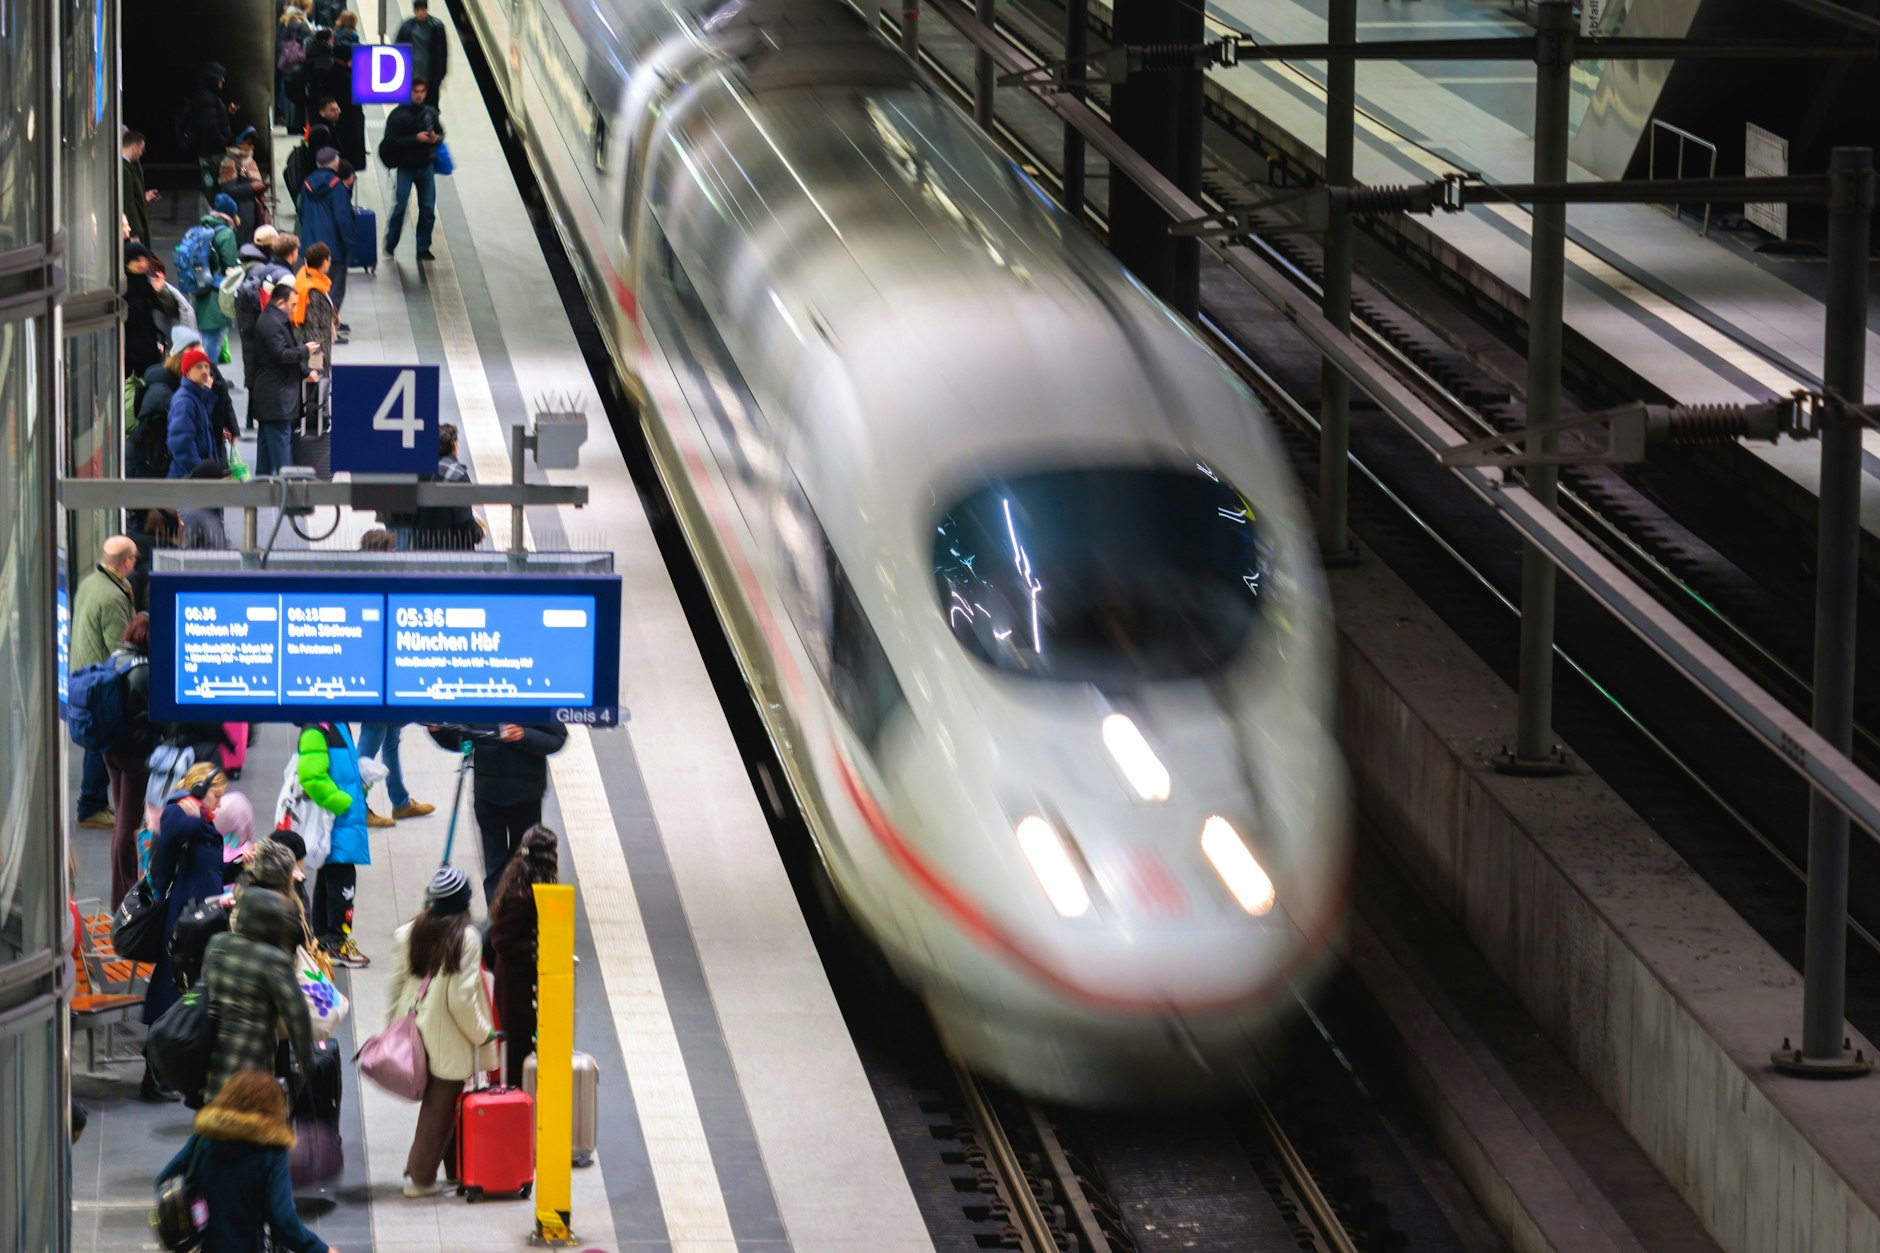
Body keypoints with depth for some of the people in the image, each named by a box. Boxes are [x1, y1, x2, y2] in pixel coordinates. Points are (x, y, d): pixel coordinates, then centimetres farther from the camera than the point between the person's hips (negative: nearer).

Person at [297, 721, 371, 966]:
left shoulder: (339, 726, 13)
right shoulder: (315, 732, -17)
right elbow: (312, 777, -25)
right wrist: (342, 802, -18)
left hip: (346, 819, 10)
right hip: (335, 823, -10)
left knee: (328, 879, 17)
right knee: (341, 879, -8)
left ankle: (322, 937, 25)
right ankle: (337, 943, -4)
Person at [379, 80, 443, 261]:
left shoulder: (430, 113, 3)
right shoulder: (399, 115, -12)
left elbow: (441, 133, 17)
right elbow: (391, 141, -17)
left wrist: (436, 138, -8)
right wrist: (415, 139, -23)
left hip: (426, 167, 4)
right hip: (405, 169, -4)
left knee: (428, 209, 4)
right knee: (399, 208, -3)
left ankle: (423, 248, 13)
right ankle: (390, 246, 12)